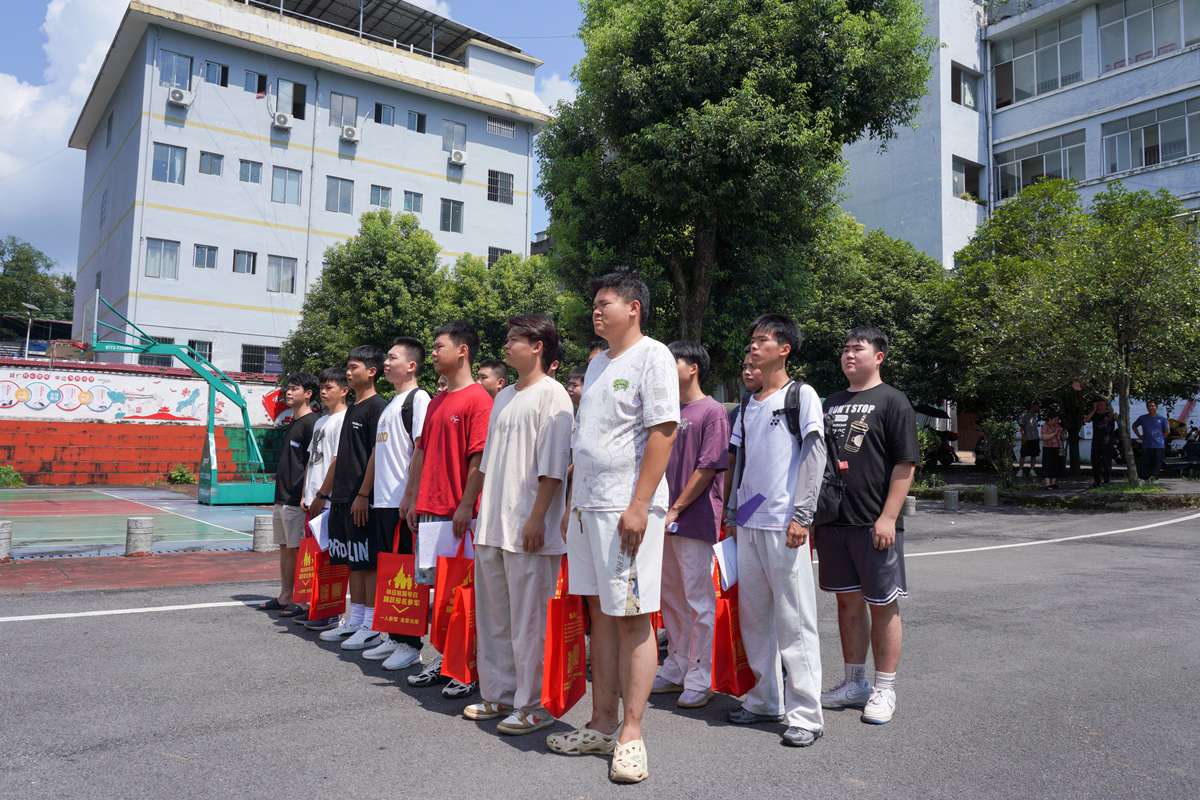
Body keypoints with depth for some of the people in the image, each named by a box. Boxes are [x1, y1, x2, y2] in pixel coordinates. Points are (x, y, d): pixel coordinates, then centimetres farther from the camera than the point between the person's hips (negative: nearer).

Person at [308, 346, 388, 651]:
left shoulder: (377, 406, -8)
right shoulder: (352, 409, 19)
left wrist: (363, 494, -20)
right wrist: (323, 494, 24)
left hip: (362, 501, -9)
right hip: (342, 499, 9)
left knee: (368, 561, -4)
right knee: (352, 561, 12)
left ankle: (371, 627, 2)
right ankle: (354, 620, 20)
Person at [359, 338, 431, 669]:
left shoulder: (419, 398, -7)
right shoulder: (391, 404, 21)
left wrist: (409, 496, -21)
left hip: (403, 503, -9)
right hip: (383, 502, 9)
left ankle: (411, 645, 4)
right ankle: (393, 637, 21)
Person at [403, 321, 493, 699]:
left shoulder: (478, 398, -9)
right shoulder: (436, 401, 17)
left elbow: (480, 457, -15)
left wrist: (466, 505, -18)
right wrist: (413, 499, 16)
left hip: (459, 514, -8)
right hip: (429, 511, 8)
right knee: (436, 586, 13)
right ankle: (442, 659, 25)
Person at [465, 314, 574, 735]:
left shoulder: (552, 394, -7)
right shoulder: (504, 396, 18)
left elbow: (552, 465, -13)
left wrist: (537, 517, -18)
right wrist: (482, 512, 18)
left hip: (528, 527, -8)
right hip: (492, 526, 9)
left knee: (528, 620, -3)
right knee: (493, 616, 14)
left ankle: (533, 705, 8)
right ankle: (499, 695, 27)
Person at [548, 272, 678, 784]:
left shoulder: (652, 356, -5)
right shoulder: (597, 363, 19)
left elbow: (663, 430, -14)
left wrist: (639, 505, -20)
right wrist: (572, 504, 18)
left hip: (626, 508, -8)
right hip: (587, 506, 8)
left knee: (632, 617, -3)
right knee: (600, 613, 12)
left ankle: (631, 735, 6)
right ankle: (601, 726, 22)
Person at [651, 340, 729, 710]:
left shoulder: (712, 411, -6)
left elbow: (709, 467, -12)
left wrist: (676, 509, -13)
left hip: (695, 518, -8)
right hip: (663, 519, 8)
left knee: (698, 599, -1)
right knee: (669, 597, 14)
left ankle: (699, 679, 8)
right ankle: (675, 669, 26)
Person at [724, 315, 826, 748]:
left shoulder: (801, 395, -1)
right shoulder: (748, 404, 17)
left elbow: (815, 456, -8)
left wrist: (801, 516, -14)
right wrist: (732, 513, 16)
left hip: (783, 526, -7)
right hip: (748, 525, 7)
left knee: (794, 620, -3)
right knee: (753, 616, 11)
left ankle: (805, 713, 5)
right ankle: (765, 700, 24)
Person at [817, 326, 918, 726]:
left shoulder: (892, 401, -3)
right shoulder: (831, 402, 16)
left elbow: (905, 464, -9)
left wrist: (888, 517, -17)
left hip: (874, 525, -6)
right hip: (833, 521, 6)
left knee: (882, 604, 3)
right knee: (848, 601, 13)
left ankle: (884, 689, 14)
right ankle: (854, 682, 25)